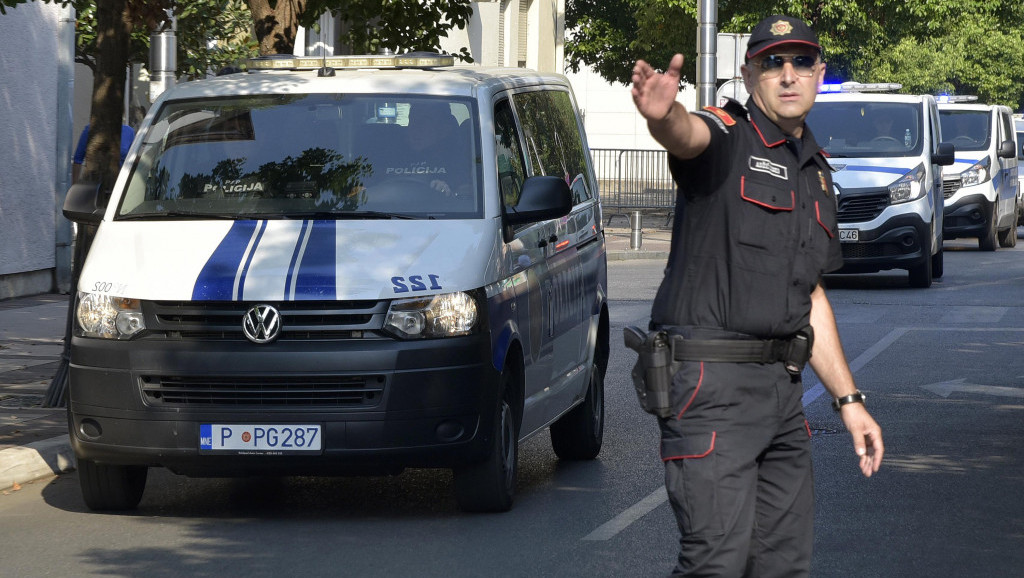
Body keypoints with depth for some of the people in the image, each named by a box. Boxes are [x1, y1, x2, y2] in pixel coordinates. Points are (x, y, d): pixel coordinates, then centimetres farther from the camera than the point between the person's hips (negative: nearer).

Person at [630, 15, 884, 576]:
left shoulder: (816, 173, 19)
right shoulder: (727, 139, -5)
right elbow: (686, 135, -32)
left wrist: (848, 399, 21)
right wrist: (663, 113, -57)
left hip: (784, 389, 8)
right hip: (712, 382, -8)